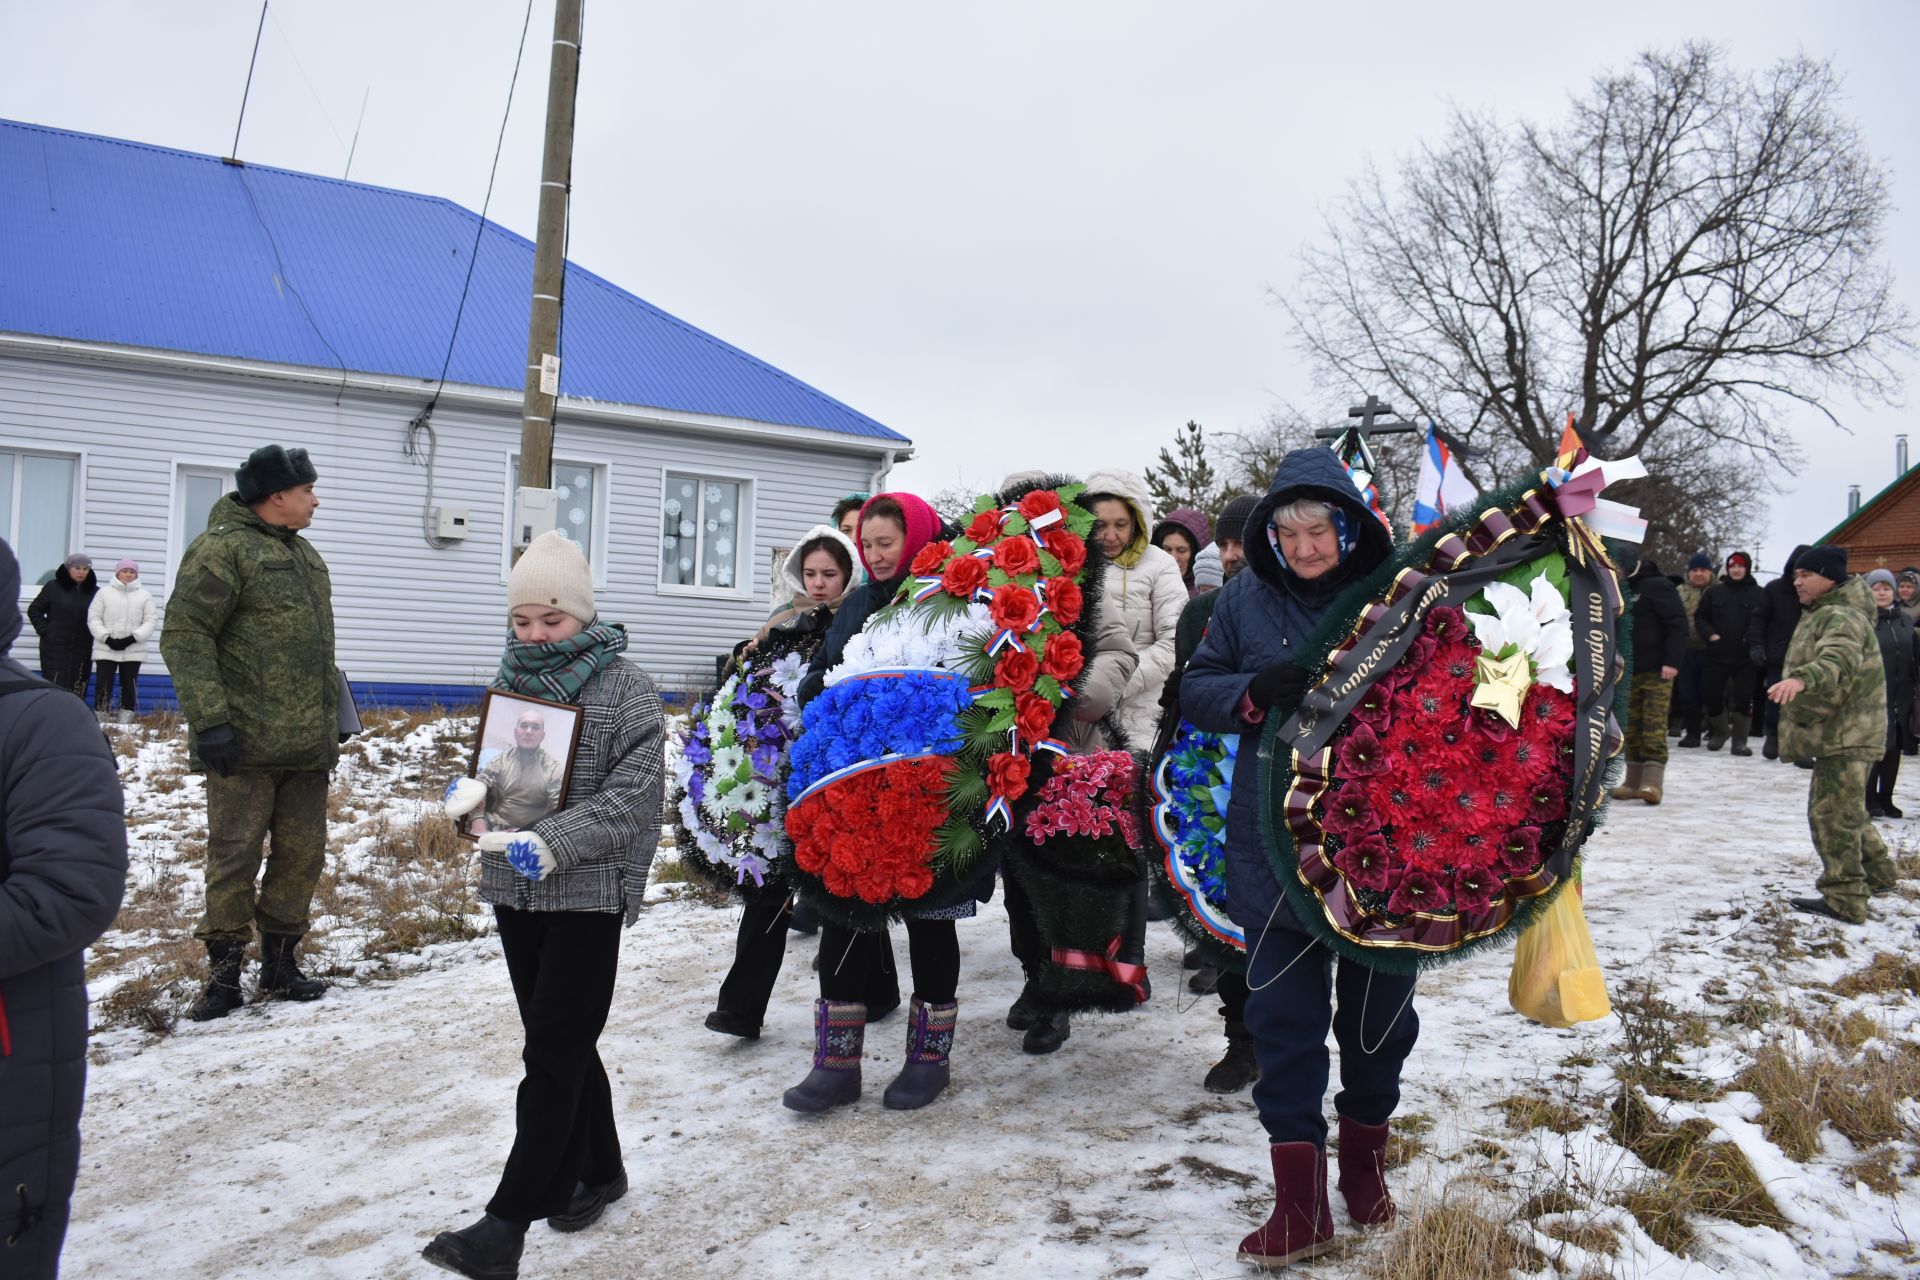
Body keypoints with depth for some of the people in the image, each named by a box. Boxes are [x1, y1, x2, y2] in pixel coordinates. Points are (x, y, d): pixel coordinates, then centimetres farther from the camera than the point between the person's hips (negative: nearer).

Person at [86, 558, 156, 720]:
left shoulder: (145, 595, 8)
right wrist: (107, 638, -11)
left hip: (133, 650, 1)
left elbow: (151, 620, 2)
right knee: (103, 686, -3)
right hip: (106, 649, -1)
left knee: (129, 686, 3)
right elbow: (93, 618, 3)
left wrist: (133, 638, -12)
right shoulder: (104, 592, 7)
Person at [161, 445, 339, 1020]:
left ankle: (280, 960, 23)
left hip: (305, 744, 8)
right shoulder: (222, 549, -9)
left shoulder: (304, 554, 18)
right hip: (244, 742, -8)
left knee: (303, 854, 10)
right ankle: (224, 970, 13)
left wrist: (333, 722, 22)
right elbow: (185, 636, -15)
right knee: (234, 857, 1)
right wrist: (210, 719, -21)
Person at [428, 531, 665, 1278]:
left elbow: (631, 798, -17)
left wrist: (551, 846, -27)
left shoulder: (625, 692, -11)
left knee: (552, 1052, -4)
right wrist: (467, 792, -5)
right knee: (563, 1042, 16)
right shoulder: (512, 681, 8)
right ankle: (598, 1170, 33)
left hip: (589, 893, -6)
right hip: (514, 891, 7)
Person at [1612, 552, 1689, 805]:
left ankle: (1653, 781, -15)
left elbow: (1678, 625, -13)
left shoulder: (1656, 586, -8)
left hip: (1657, 671, -8)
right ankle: (1634, 781, 12)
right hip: (1629, 671, 8)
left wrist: (1672, 661, -20)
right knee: (1632, 727, 7)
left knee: (1654, 726, -11)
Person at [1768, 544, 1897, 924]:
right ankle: (1876, 874, 39)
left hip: (1846, 736, -11)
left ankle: (1844, 900, -5)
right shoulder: (1821, 614, 17)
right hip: (1839, 733, 11)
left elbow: (1838, 661, -40)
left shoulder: (1842, 617, -18)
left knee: (1833, 815, -9)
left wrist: (1802, 678, -56)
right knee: (1847, 811, 24)